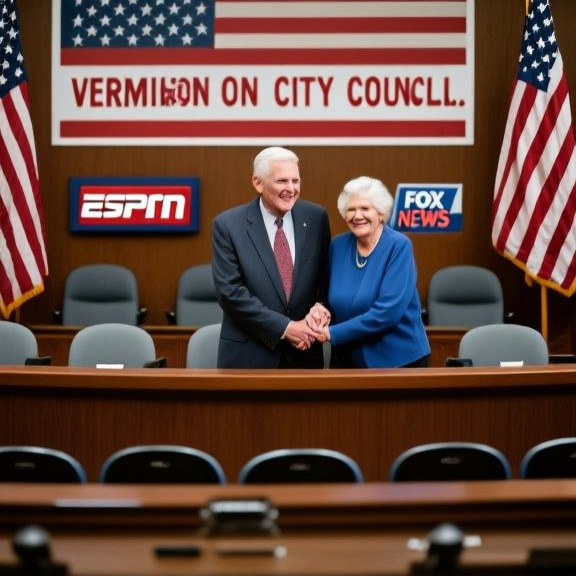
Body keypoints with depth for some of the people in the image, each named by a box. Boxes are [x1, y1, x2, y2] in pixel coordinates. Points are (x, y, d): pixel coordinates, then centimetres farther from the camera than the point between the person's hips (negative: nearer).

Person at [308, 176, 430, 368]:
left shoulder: (398, 246, -13)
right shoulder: (338, 245, 1)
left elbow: (388, 311, -21)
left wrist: (333, 333, -20)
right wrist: (320, 309, -13)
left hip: (399, 359, -4)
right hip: (348, 359, 5)